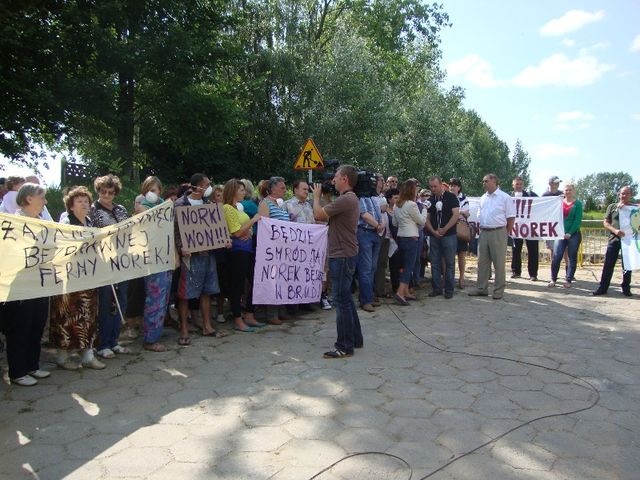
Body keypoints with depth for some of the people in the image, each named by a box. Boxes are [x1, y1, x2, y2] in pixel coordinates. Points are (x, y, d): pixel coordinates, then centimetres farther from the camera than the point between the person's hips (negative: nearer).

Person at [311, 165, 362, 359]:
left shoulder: (345, 199, -19)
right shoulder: (350, 198, 16)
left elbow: (318, 214, -20)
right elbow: (325, 216, 16)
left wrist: (317, 195, -3)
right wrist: (322, 197, 10)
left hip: (342, 256, -11)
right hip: (344, 254, 11)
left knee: (342, 301, -5)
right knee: (345, 298, 18)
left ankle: (345, 347, 3)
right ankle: (355, 338, 28)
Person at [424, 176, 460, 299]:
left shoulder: (451, 197, -3)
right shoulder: (430, 200, 10)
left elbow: (456, 215, -11)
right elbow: (427, 218, 10)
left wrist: (444, 229, -13)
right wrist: (433, 231, -7)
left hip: (449, 235, -5)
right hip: (434, 236, 5)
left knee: (449, 263, 0)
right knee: (435, 263, 7)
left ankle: (449, 289, 7)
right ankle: (436, 288, 16)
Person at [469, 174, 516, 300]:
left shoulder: (504, 197, -5)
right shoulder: (483, 198, 13)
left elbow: (511, 217, -5)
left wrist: (506, 233, -4)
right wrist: (480, 229, 11)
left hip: (498, 232, -6)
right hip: (483, 232, 6)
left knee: (499, 263, 0)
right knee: (482, 262, 9)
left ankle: (498, 290, 8)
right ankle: (481, 288, 18)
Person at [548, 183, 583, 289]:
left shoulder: (577, 203, 0)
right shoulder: (560, 202, 9)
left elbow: (578, 220, -7)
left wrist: (570, 233, -13)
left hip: (573, 234, -2)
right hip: (561, 233, 2)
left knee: (572, 258, 4)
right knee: (556, 257, -7)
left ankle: (568, 280, 10)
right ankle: (553, 279, 1)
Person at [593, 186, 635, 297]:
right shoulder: (612, 207, 8)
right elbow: (605, 222, 3)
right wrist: (615, 230, -13)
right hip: (614, 239, 0)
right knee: (608, 264, 0)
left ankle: (626, 288, 18)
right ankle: (602, 287, 5)